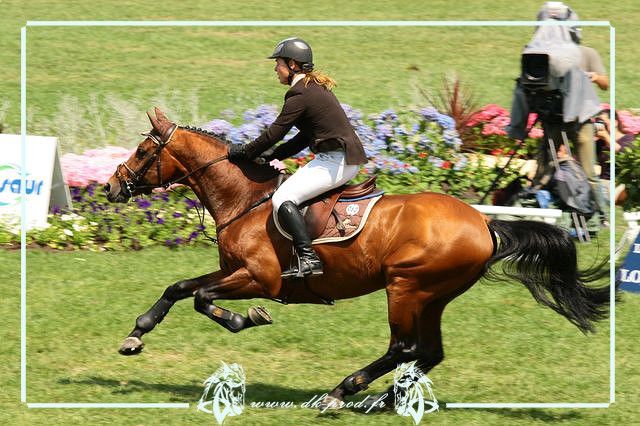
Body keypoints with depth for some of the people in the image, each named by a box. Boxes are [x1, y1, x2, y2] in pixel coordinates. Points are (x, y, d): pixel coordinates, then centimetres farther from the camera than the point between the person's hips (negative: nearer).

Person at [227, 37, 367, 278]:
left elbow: (274, 134, -11)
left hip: (335, 162, -11)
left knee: (282, 199, -17)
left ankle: (308, 259, -26)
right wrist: (273, 156, 17)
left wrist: (245, 153, 2)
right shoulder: (317, 88, 18)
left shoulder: (299, 95, -13)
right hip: (348, 161, 11)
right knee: (288, 195, 23)